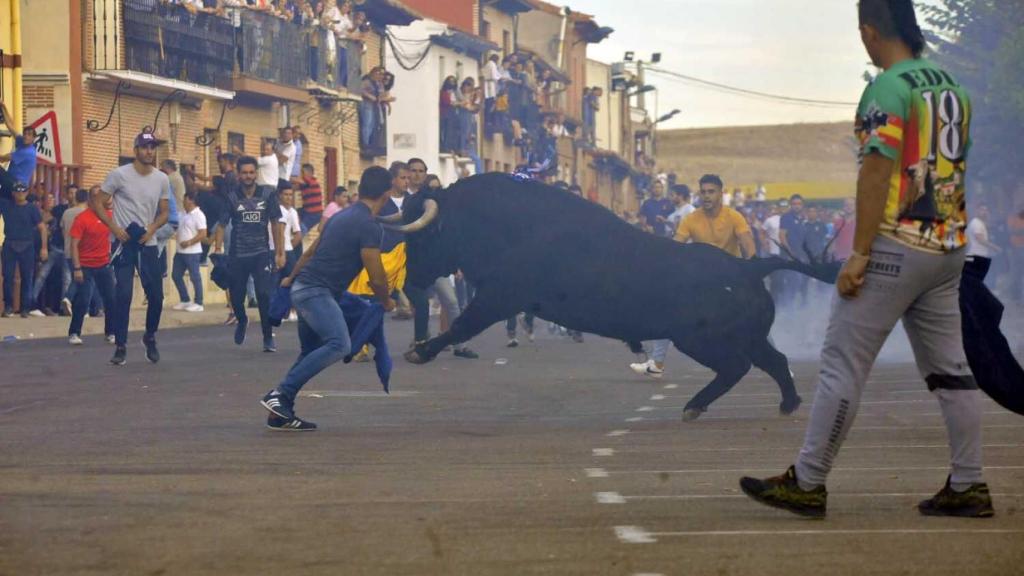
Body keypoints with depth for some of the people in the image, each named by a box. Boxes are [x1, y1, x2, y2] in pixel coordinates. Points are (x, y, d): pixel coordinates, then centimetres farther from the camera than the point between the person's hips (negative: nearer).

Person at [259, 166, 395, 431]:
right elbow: (376, 277, -11)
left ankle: (280, 414, 12)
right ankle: (280, 394, -28)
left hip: (304, 288, 10)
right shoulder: (369, 226, -12)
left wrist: (291, 278, 45)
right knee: (339, 344, -25)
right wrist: (387, 302, 9)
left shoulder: (343, 217, 17)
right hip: (317, 291, -10)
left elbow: (311, 251, 29)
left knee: (311, 354, 16)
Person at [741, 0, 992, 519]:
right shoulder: (952, 87, 14)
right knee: (950, 369, 11)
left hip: (897, 245, -8)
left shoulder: (889, 87, -11)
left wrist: (859, 254, -18)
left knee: (843, 363, -3)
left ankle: (807, 483, -1)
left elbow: (878, 170, -18)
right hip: (948, 251, 8)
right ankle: (967, 487, 11)